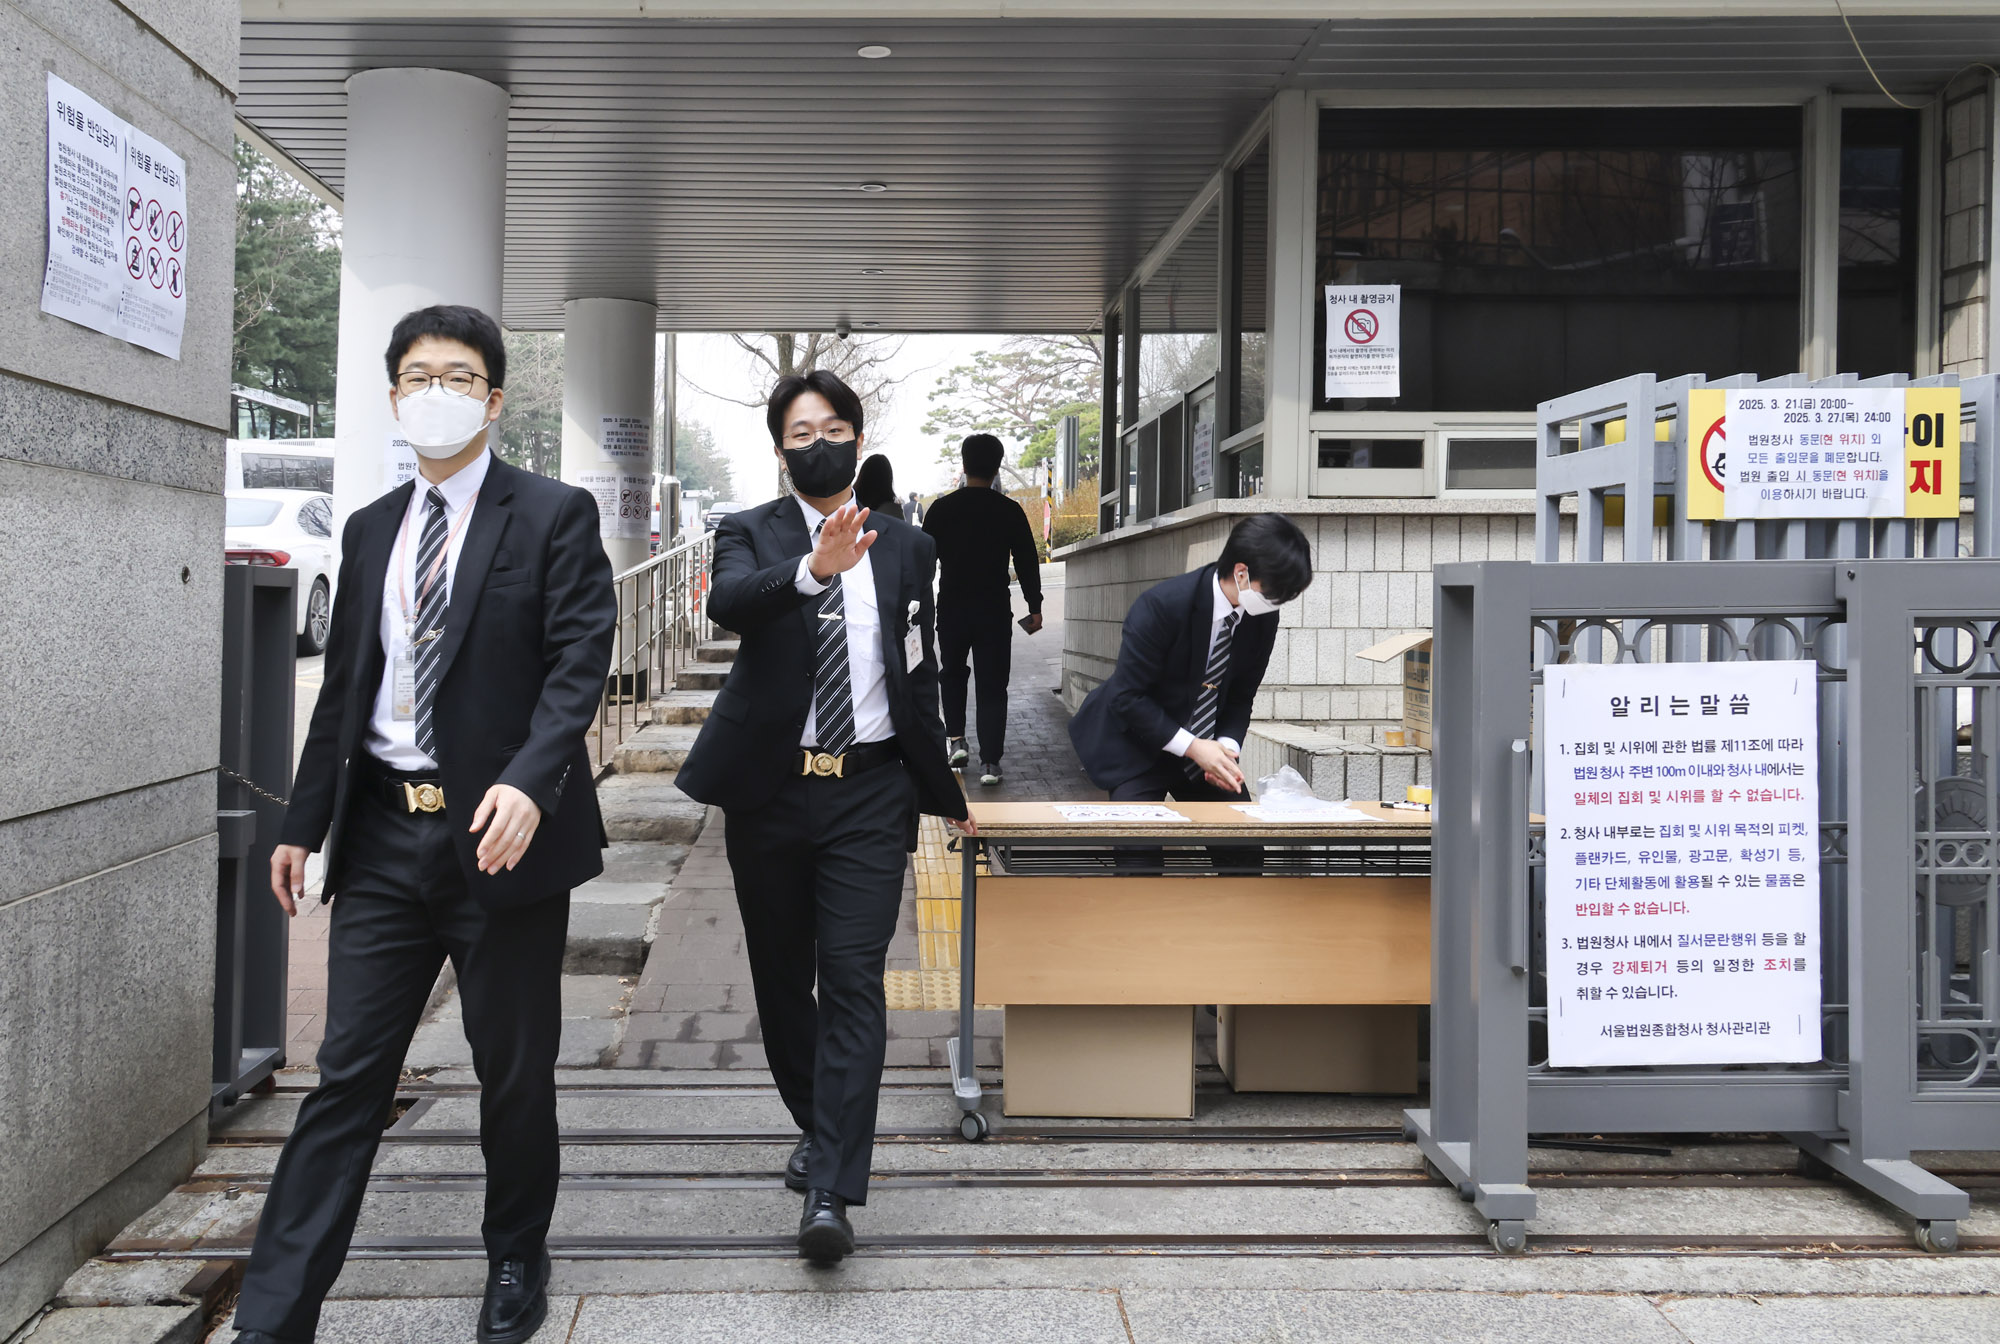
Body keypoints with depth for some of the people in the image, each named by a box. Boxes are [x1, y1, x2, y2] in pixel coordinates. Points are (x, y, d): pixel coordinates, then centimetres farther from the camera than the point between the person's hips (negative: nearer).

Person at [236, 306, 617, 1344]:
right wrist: (304, 822, 15)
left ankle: (516, 1259, 32)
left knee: (515, 1071, 10)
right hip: (385, 832, 4)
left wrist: (529, 781, -27)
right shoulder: (370, 531, 14)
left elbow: (579, 663, -12)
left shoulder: (555, 516, -2)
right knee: (347, 1075, 5)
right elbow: (343, 686, 17)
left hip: (500, 829, -4)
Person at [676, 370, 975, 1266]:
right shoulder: (751, 534, 1)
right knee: (781, 978, 13)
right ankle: (816, 1125, 36)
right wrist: (813, 568, -42)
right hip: (770, 791, 1)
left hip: (870, 794, 0)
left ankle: (830, 1194, -10)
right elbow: (726, 603, -23)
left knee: (854, 980, -9)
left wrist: (942, 792, 17)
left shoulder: (905, 548, 8)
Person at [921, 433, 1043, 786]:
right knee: (992, 687, 3)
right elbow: (1027, 562, 0)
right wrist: (1034, 607, 7)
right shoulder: (1010, 511, -2)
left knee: (953, 676, 23)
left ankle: (956, 739, 9)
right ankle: (989, 763, -3)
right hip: (995, 611, -1)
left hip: (951, 608, 1)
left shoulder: (942, 508, -1)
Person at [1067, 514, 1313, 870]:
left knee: (1244, 852, -1)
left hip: (1204, 748, 6)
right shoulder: (1162, 605, -27)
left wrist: (1227, 744, -17)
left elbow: (1241, 695, 3)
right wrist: (1192, 747, -27)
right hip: (1137, 744, -6)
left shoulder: (1262, 619, -8)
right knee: (1140, 854, -18)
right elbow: (1127, 696, -23)